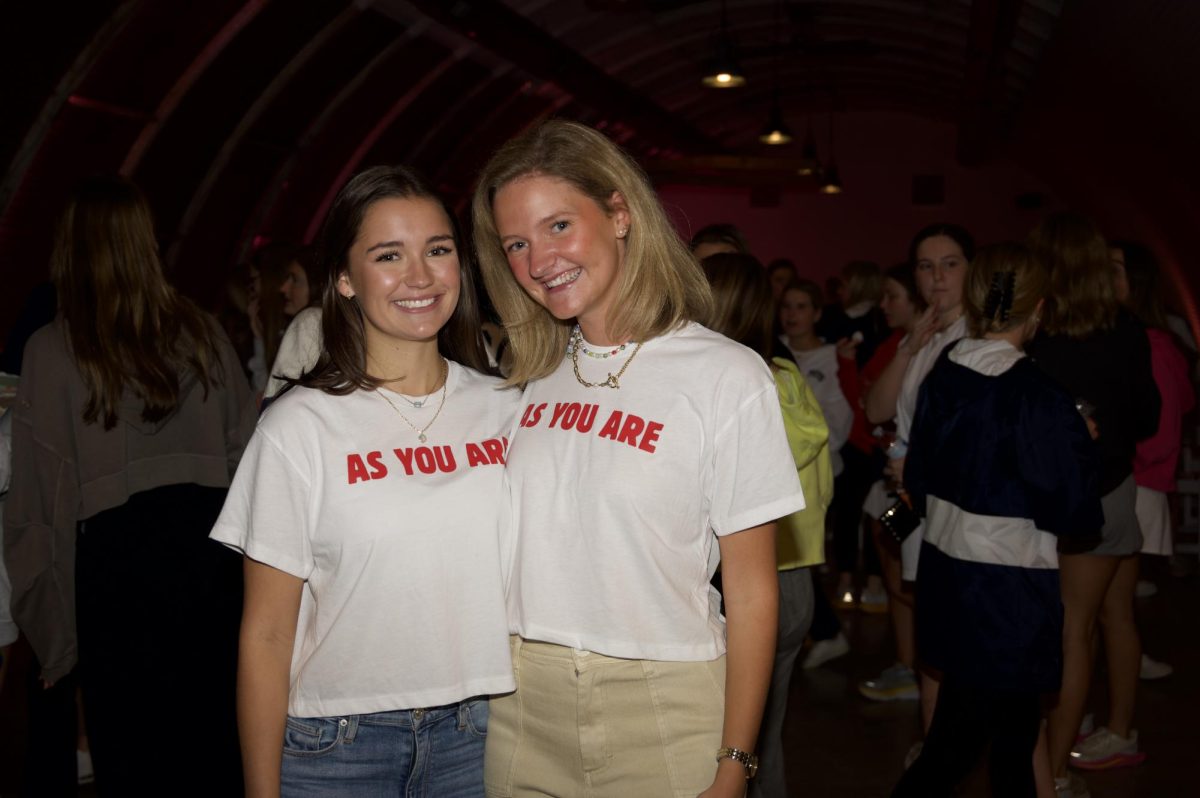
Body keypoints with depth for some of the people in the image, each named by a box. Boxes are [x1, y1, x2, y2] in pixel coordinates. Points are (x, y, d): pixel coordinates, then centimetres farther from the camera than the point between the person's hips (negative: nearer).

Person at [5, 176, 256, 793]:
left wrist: (50, 607, 3)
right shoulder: (201, 333, 4)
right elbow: (245, 445, 6)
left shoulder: (51, 351, -5)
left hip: (115, 553, -3)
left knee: (132, 743, 9)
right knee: (217, 719, 13)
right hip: (208, 541, 3)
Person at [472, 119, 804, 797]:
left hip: (661, 711, -4)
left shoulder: (728, 376, -9)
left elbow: (752, 591, -8)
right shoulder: (529, 373, 6)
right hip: (519, 702, 4)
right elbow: (502, 548, 12)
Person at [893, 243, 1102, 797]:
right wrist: (1082, 449, 3)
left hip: (944, 578, 7)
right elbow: (1077, 518, -13)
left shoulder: (939, 378, 0)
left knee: (1013, 733, 22)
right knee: (952, 751, 4)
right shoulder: (1040, 399, -20)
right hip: (1008, 596, -7)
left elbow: (919, 484, 9)